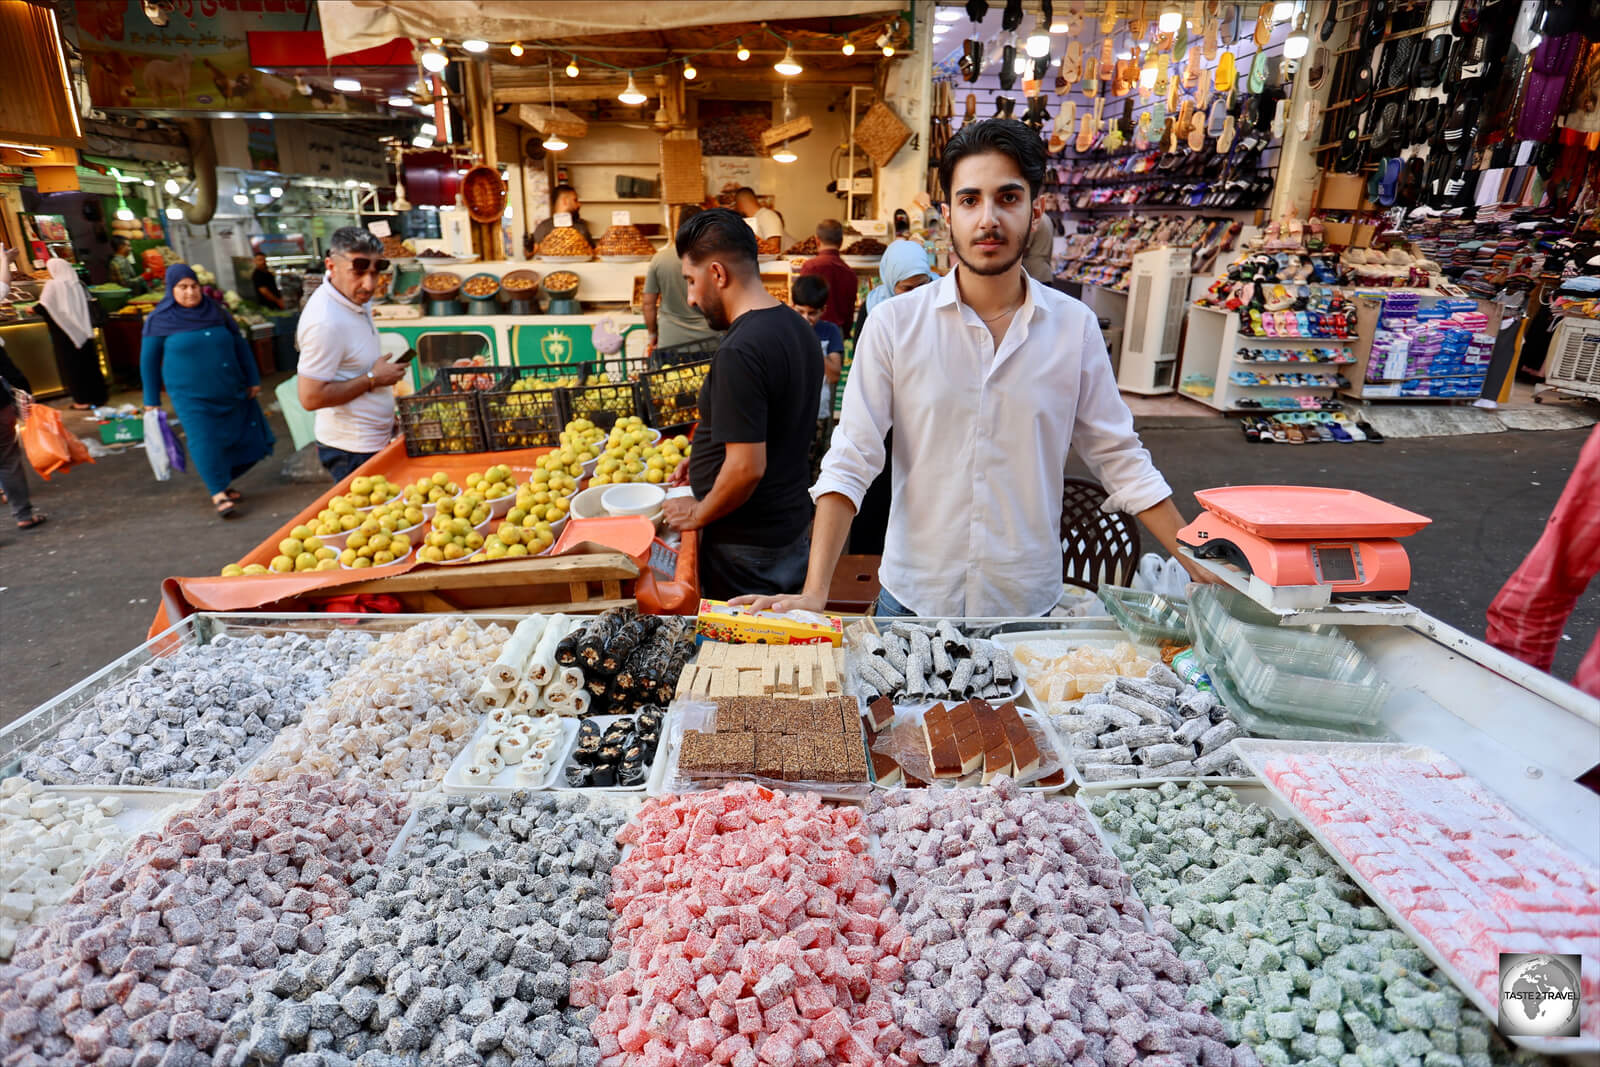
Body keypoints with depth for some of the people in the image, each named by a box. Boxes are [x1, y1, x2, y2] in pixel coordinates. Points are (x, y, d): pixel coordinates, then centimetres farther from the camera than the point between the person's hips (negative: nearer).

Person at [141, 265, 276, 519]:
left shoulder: (215, 311, 8)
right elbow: (148, 360, 3)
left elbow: (240, 345, 15)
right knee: (205, 442, -11)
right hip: (192, 397, -4)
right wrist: (151, 400, 3)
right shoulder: (160, 320, -2)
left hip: (230, 392, 4)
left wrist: (253, 380, 12)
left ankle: (222, 480, 26)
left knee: (246, 440, 4)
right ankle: (219, 493, 0)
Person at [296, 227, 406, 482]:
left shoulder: (356, 301, 5)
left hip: (376, 440, 9)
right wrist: (373, 379, -20)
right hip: (354, 451, -9)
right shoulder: (326, 322, -25)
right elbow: (310, 398, -26)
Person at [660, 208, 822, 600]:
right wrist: (702, 460, 16)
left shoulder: (740, 351, -25)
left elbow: (747, 468, -28)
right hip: (794, 528, 9)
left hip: (749, 549, -9)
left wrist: (699, 513, -11)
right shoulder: (798, 327, 5)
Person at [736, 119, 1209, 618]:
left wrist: (1202, 567, 0)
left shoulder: (1075, 326, -2)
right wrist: (814, 594, -17)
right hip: (912, 600, -1)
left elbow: (1120, 459, 4)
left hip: (1029, 605, 2)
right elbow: (850, 463, -10)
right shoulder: (894, 323, -8)